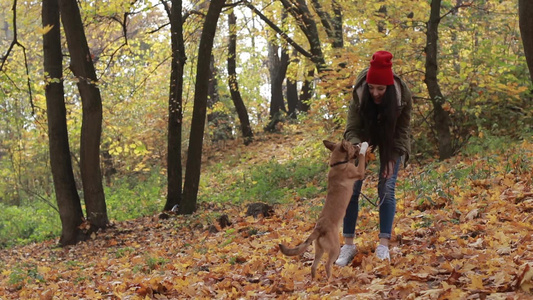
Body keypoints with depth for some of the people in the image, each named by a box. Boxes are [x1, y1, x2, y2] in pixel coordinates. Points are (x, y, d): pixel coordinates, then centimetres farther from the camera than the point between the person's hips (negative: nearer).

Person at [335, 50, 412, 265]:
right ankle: (348, 245, -2)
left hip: (391, 142, -1)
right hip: (365, 138, 1)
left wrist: (392, 159, -28)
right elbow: (352, 129, -25)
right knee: (352, 188, -8)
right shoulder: (359, 94, -30)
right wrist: (358, 147, -46)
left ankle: (384, 246, -7)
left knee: (386, 188, -12)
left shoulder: (403, 96, -29)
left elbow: (402, 132, -18)